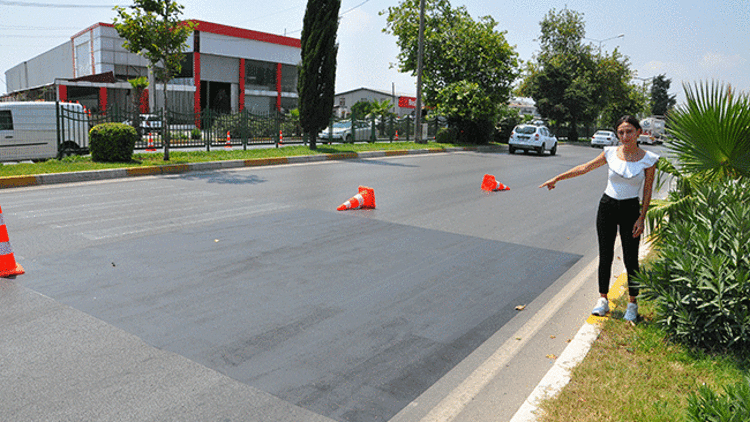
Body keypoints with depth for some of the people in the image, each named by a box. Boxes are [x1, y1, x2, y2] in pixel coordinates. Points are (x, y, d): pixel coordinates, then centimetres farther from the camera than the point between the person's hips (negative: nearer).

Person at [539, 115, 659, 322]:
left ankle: (633, 303, 18)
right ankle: (603, 299, 20)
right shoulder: (611, 153, -1)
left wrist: (641, 218, -7)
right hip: (607, 206, 2)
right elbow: (584, 168, 7)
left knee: (631, 259, 2)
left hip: (630, 210, -2)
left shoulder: (648, 159, -5)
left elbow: (647, 190, -1)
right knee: (605, 256, 7)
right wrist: (557, 178, 7)